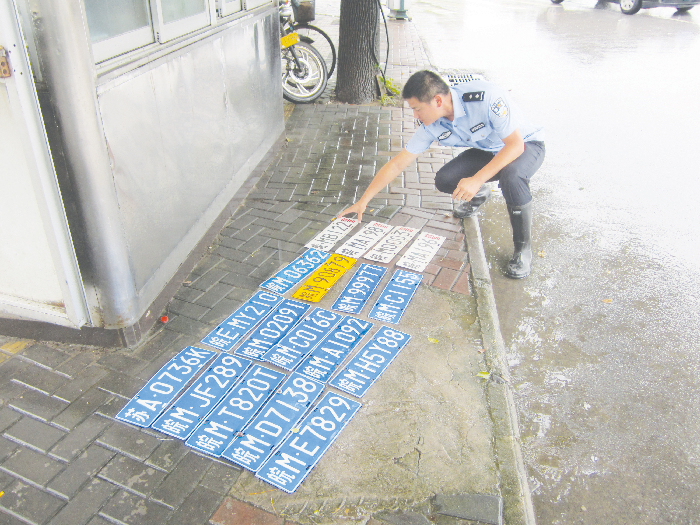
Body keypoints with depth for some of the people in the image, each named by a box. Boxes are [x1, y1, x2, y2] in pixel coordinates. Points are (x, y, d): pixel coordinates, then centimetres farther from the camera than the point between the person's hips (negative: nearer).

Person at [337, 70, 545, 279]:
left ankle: (523, 246, -16)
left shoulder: (485, 97, -34)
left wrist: (477, 179, -41)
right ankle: (478, 194, 17)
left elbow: (516, 144, -32)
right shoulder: (432, 125, -16)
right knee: (444, 180, -19)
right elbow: (397, 164, -10)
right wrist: (363, 201, -11)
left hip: (526, 145, -5)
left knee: (510, 175, -39)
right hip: (488, 151, 5)